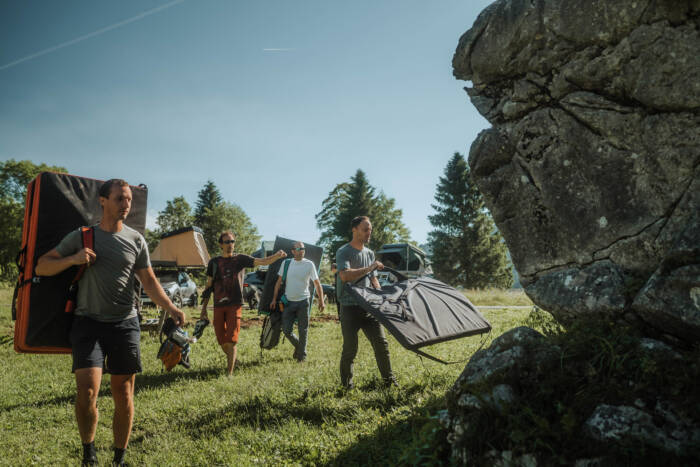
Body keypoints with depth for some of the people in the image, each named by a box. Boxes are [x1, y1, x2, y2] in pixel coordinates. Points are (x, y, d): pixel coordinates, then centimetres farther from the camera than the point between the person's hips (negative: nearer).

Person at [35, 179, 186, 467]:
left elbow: (149, 282, 7)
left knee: (123, 396, 5)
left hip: (125, 324, 2)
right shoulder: (81, 236, 4)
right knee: (87, 392, -15)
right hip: (88, 323, -1)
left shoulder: (136, 240, 7)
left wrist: (171, 308, -9)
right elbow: (41, 267, 6)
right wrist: (72, 259, -14)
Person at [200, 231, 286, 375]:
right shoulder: (214, 262, 9)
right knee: (221, 341, 8)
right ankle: (232, 360, 34)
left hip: (234, 305, -3)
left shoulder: (241, 259, 3)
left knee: (231, 340, -8)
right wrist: (204, 308, 10)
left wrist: (277, 256, -29)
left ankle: (229, 372, -3)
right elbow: (208, 286, 13)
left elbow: (261, 261, -10)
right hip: (218, 306, 3)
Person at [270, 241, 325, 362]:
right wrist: (274, 299, 6)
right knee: (286, 330, 3)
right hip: (288, 301, 2)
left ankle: (301, 355, 18)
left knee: (303, 330, 4)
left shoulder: (309, 264, -3)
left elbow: (317, 283, -2)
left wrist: (321, 300, -9)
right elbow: (279, 282, 9)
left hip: (303, 302, -2)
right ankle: (298, 345, 30)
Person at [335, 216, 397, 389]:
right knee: (350, 347, -1)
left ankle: (388, 379, 15)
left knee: (381, 342, 3)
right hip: (350, 308, -6)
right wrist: (370, 267, -20)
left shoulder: (369, 253, 14)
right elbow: (345, 276, -25)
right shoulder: (343, 252, -8)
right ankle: (346, 382, 16)